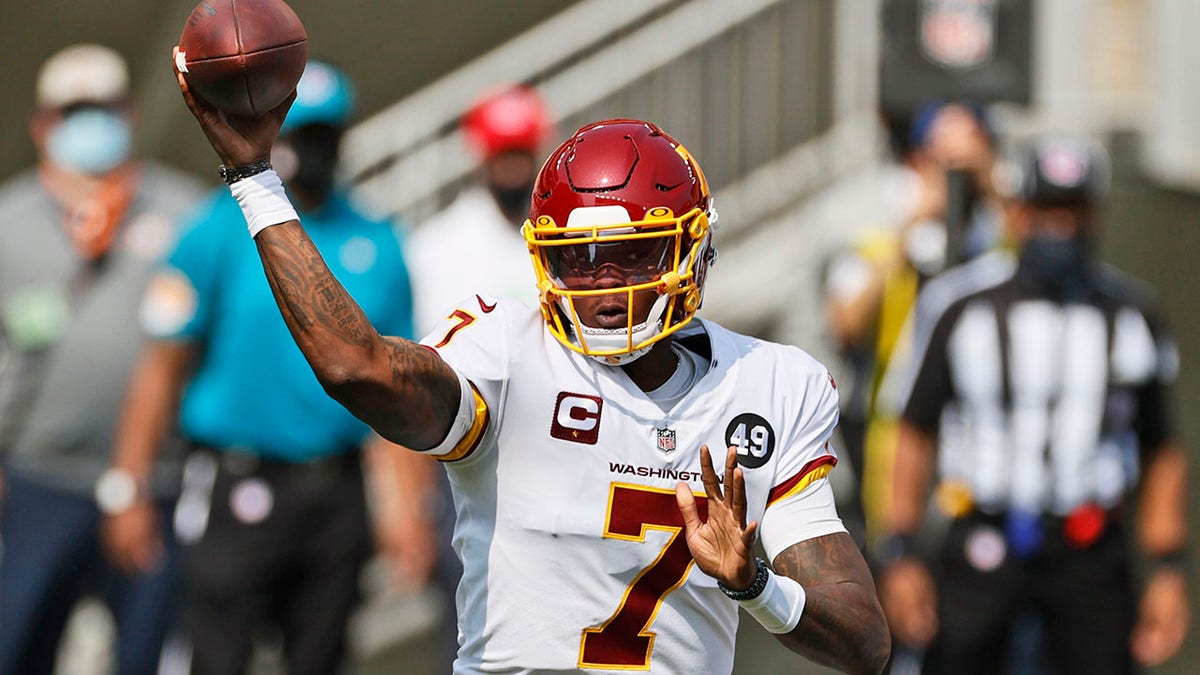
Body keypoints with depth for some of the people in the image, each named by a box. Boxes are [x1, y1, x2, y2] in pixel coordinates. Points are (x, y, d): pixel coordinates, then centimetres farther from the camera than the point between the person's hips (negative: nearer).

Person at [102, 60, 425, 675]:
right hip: (240, 491, -4)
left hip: (339, 498, 4)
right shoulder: (219, 232, -2)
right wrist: (129, 492, -7)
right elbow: (162, 366, -2)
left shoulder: (376, 244, 10)